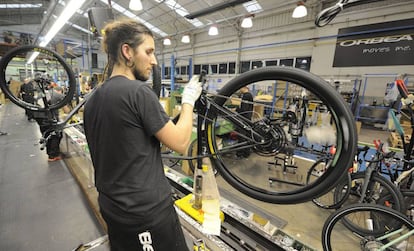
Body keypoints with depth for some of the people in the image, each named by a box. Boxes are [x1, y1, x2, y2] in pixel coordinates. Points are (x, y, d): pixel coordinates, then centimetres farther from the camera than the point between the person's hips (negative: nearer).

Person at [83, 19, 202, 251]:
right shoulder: (139, 91, -21)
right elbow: (180, 143, -16)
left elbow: (108, 154, 12)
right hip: (148, 211, -8)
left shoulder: (92, 100, 4)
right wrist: (189, 101, -5)